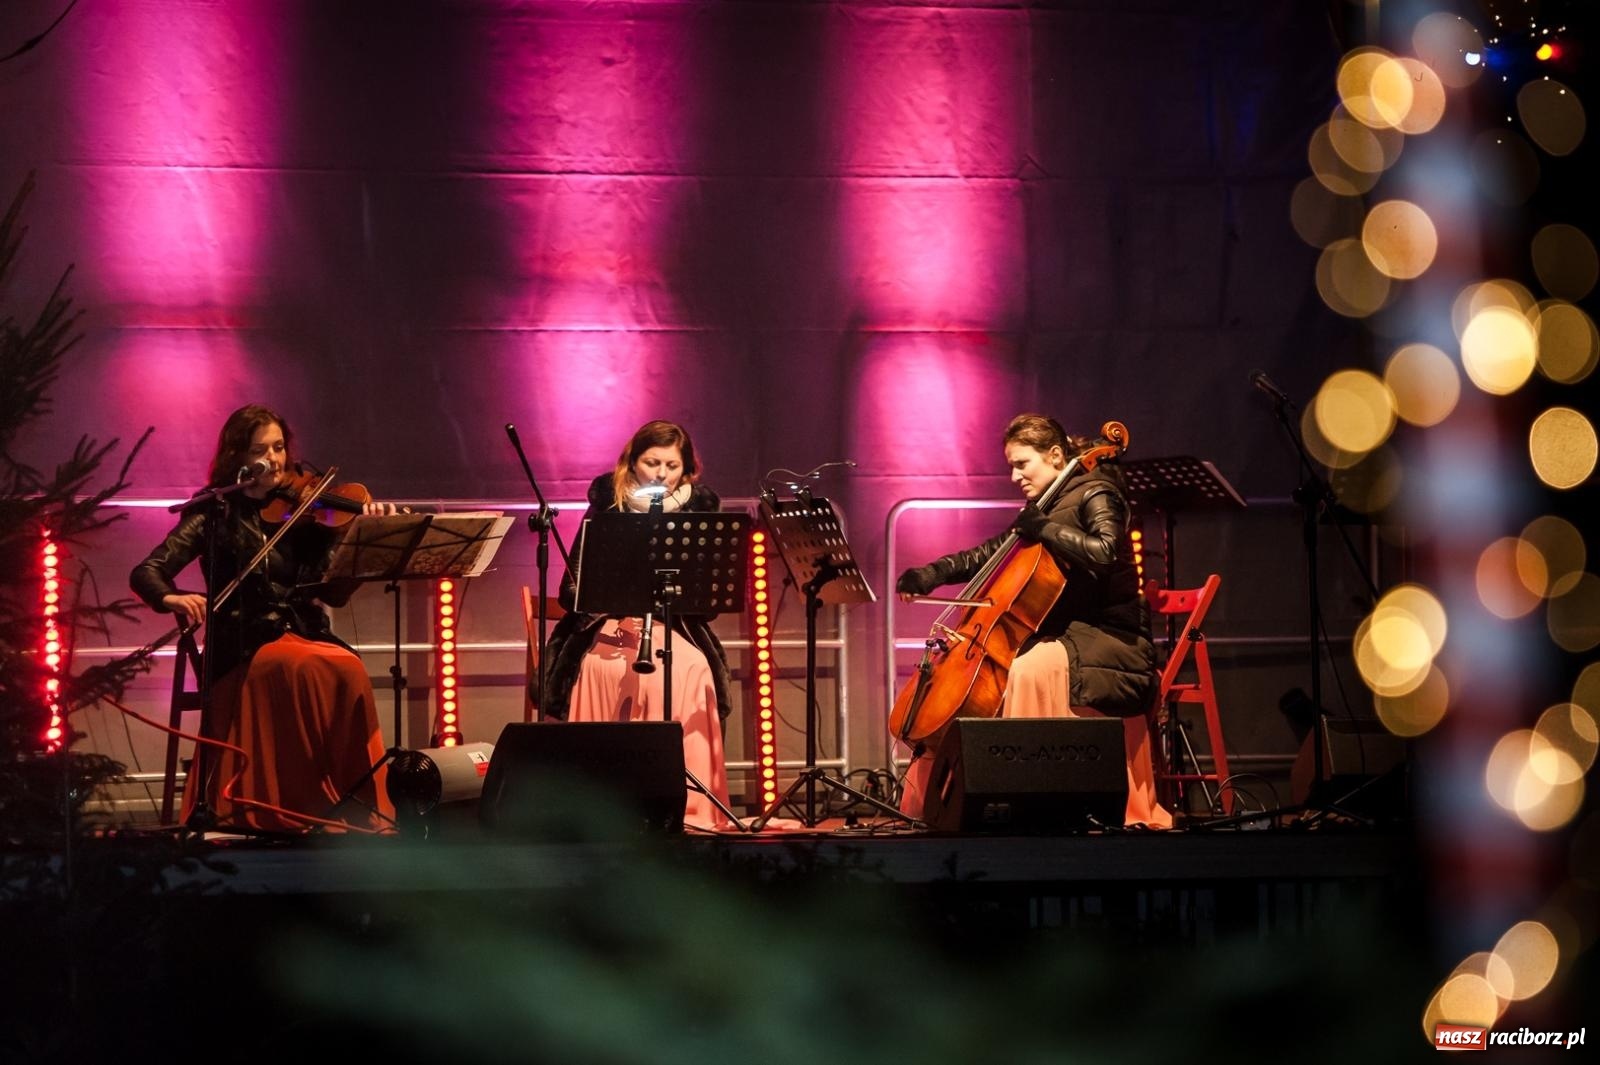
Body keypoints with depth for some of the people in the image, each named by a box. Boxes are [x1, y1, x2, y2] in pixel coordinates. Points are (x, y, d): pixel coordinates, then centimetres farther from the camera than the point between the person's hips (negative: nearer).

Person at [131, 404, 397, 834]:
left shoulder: (302, 512, 12)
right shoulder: (216, 515, 5)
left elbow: (334, 592, 1)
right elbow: (145, 573, -2)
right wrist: (172, 597, -25)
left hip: (306, 636, 3)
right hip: (244, 650, -3)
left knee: (347, 669, -31)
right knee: (305, 668, -35)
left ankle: (355, 802, -25)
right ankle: (314, 803, -29)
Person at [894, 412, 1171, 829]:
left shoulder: (1095, 496, -8)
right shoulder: (1045, 506, 16)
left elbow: (1104, 551, -27)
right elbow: (992, 553, 18)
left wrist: (1045, 528, -22)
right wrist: (935, 572, 6)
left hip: (1111, 638, -9)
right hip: (1064, 634, 9)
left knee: (1030, 669, -35)